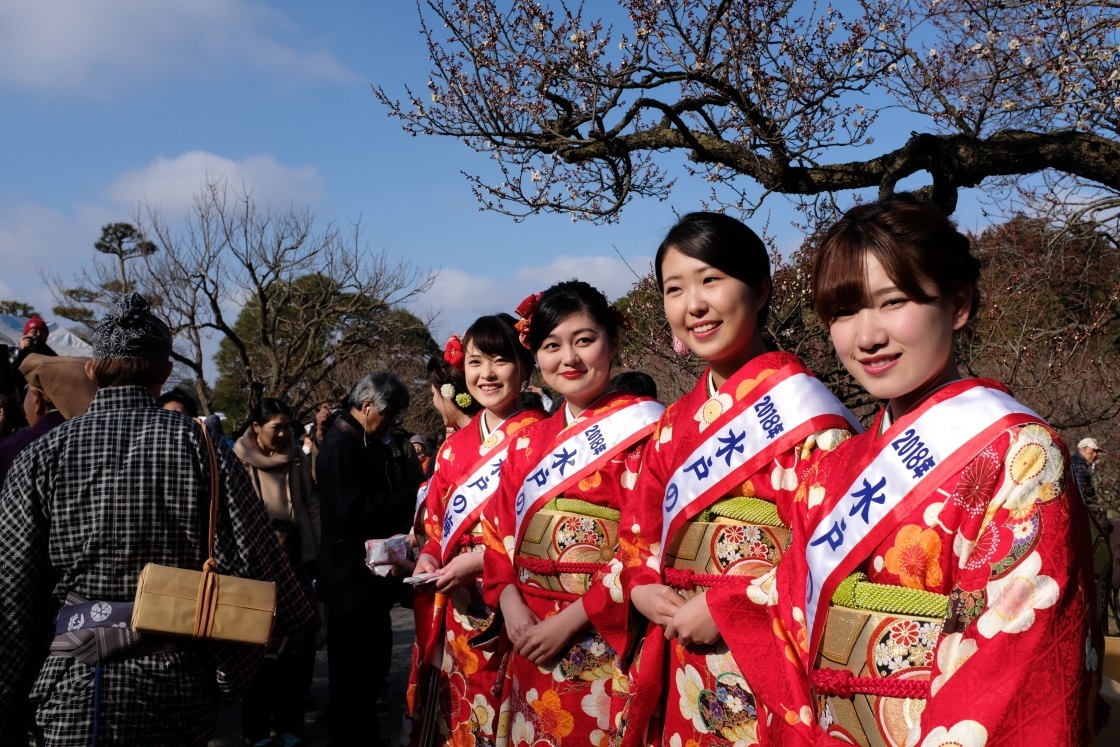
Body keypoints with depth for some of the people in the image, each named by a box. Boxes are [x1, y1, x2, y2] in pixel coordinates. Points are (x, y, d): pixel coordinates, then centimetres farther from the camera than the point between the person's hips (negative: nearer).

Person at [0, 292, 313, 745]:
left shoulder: (41, 456, -3)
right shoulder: (201, 448, -7)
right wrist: (228, 681, 3)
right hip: (173, 694, 0)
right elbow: (252, 567, -10)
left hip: (64, 695, 0)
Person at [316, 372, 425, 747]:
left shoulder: (371, 445, 14)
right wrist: (415, 498, -23)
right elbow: (356, 509, -26)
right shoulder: (340, 446, -16)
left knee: (372, 663, 18)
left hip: (371, 573, 10)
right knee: (351, 669, -1)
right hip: (352, 576, -10)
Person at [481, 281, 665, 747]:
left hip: (606, 646, -5)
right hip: (531, 646, 6)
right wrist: (510, 603, -8)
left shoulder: (643, 428, -7)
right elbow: (498, 534, 10)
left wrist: (571, 619, -17)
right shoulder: (528, 443, 11)